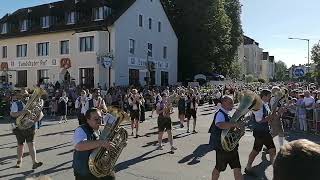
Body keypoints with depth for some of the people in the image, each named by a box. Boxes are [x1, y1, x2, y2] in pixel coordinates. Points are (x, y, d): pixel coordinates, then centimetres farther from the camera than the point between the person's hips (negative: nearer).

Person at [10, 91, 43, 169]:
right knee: (20, 145, 11)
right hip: (19, 128, 0)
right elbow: (12, 114, -21)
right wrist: (22, 112, -35)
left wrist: (37, 118, -17)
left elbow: (41, 113, 3)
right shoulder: (15, 104, -2)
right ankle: (19, 161, 33)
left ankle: (34, 162, -8)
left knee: (31, 144, -6)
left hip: (30, 127, 1)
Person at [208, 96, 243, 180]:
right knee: (219, 168, 11)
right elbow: (220, 125, -42)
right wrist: (234, 124, -46)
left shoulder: (227, 114, 10)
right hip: (222, 147, -8)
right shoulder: (220, 114, -19)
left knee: (237, 168, 8)